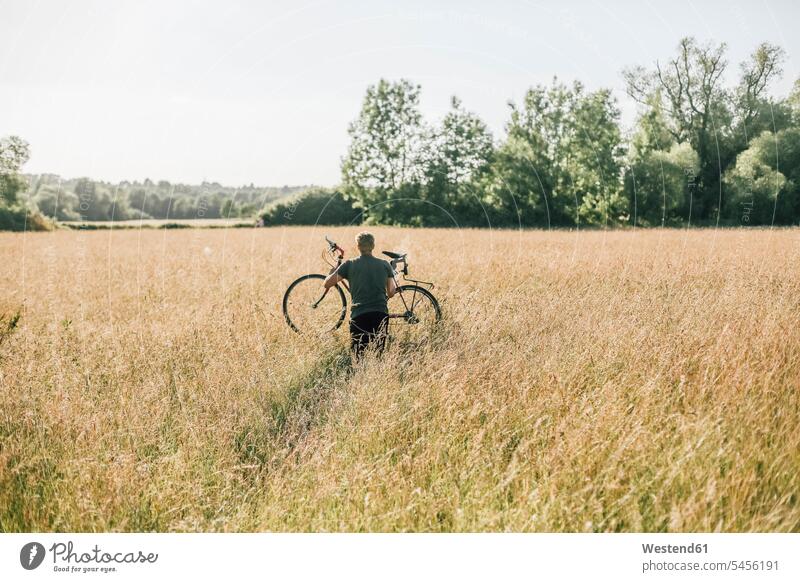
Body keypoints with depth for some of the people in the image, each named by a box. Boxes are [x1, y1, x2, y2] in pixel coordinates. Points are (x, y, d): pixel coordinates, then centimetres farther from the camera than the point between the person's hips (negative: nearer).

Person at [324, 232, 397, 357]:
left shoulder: (350, 264, 4)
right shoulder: (385, 265, 10)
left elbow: (327, 284, 7)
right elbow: (391, 293, 10)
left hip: (359, 315, -2)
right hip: (381, 314, 2)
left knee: (358, 354, 1)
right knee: (379, 353, 10)